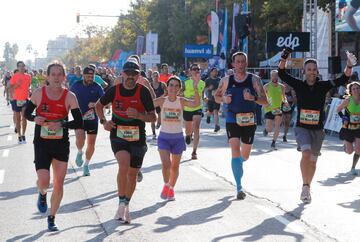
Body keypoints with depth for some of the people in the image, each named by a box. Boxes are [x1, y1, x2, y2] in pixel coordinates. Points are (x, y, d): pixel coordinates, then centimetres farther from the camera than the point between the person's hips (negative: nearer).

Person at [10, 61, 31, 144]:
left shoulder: (28, 76, 3)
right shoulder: (15, 76, -5)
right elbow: (11, 87, -4)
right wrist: (17, 84, -19)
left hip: (25, 99, 1)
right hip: (16, 99, -1)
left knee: (24, 118, -1)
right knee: (18, 118, 6)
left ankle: (23, 135, 5)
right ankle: (19, 136, 12)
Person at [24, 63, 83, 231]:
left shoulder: (69, 96, -6)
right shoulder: (39, 93, -4)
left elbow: (79, 123, -7)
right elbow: (26, 113, 8)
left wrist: (62, 124, -22)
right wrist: (34, 119, -13)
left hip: (61, 144, 1)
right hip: (42, 143, -1)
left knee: (59, 184, 5)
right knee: (44, 182, -15)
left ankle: (51, 219, 24)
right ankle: (42, 194, 24)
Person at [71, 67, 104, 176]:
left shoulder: (97, 87, -3)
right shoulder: (76, 86, 1)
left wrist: (95, 104, -30)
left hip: (92, 118, 1)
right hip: (79, 118, -1)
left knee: (91, 143, 5)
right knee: (80, 138, -23)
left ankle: (86, 165, 25)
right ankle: (79, 153, 11)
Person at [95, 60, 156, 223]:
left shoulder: (143, 92, -6)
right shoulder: (114, 90, -1)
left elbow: (153, 117, -5)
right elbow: (99, 105, 17)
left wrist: (138, 115, -22)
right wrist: (103, 121, 1)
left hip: (137, 138, 1)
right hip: (118, 135, -1)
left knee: (132, 174, 9)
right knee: (124, 164, -27)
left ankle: (126, 206, 29)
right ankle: (122, 203, -18)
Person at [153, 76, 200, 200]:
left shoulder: (181, 101, -6)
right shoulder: (162, 100, -6)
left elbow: (196, 103, -23)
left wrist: (195, 89, -37)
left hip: (178, 137, 1)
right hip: (164, 137, -1)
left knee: (175, 167, 11)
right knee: (166, 164, -15)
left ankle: (171, 188, 33)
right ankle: (166, 185, 14)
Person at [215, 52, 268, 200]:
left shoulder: (254, 80, -2)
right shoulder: (226, 80, 2)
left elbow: (265, 101, -4)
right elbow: (216, 97, 14)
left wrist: (253, 98, -24)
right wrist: (224, 99, -8)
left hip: (249, 121, 1)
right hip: (232, 120, -1)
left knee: (245, 156, 12)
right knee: (235, 153, -13)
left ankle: (237, 165, 49)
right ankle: (239, 187, -9)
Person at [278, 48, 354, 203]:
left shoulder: (323, 86, -1)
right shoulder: (299, 85, -2)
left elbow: (343, 79, -8)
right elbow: (282, 74, -7)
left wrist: (349, 66, -25)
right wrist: (283, 59, -22)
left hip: (317, 129, 2)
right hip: (302, 128, -2)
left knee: (313, 161, 12)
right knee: (306, 153, -27)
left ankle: (307, 188, 32)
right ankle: (305, 186, -14)